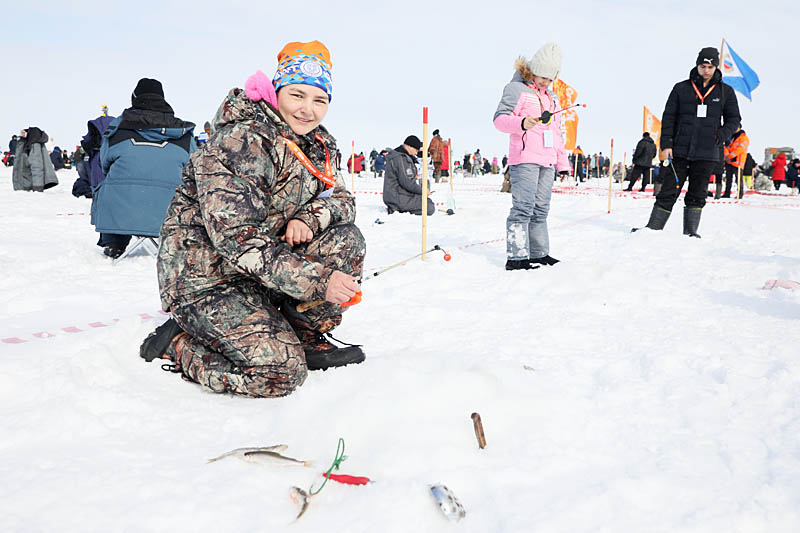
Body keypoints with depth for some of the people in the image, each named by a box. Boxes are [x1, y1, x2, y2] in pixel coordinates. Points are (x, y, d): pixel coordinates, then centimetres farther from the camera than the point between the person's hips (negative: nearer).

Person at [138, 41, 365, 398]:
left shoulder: (315, 145, 5)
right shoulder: (241, 142, -23)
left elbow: (340, 197, 7)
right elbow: (238, 239, -29)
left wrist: (307, 219, -18)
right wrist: (317, 280, -34)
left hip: (263, 267, 8)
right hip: (204, 277, -8)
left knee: (345, 238, -8)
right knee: (280, 372, -21)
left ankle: (305, 338, 6)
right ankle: (178, 344, 3)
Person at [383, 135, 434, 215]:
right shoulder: (401, 158, -19)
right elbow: (406, 182, -25)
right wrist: (422, 189, -14)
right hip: (399, 199, -11)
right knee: (430, 208, -13)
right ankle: (398, 211, -12)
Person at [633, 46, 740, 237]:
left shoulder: (725, 92, 8)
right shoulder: (682, 88, 6)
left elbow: (733, 119, 13)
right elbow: (668, 118, 6)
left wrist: (720, 137, -6)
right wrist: (666, 144, -3)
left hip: (707, 153, 1)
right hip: (680, 151, -1)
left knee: (697, 195, 5)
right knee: (669, 192, -2)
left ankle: (690, 232, 11)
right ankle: (653, 227, 2)